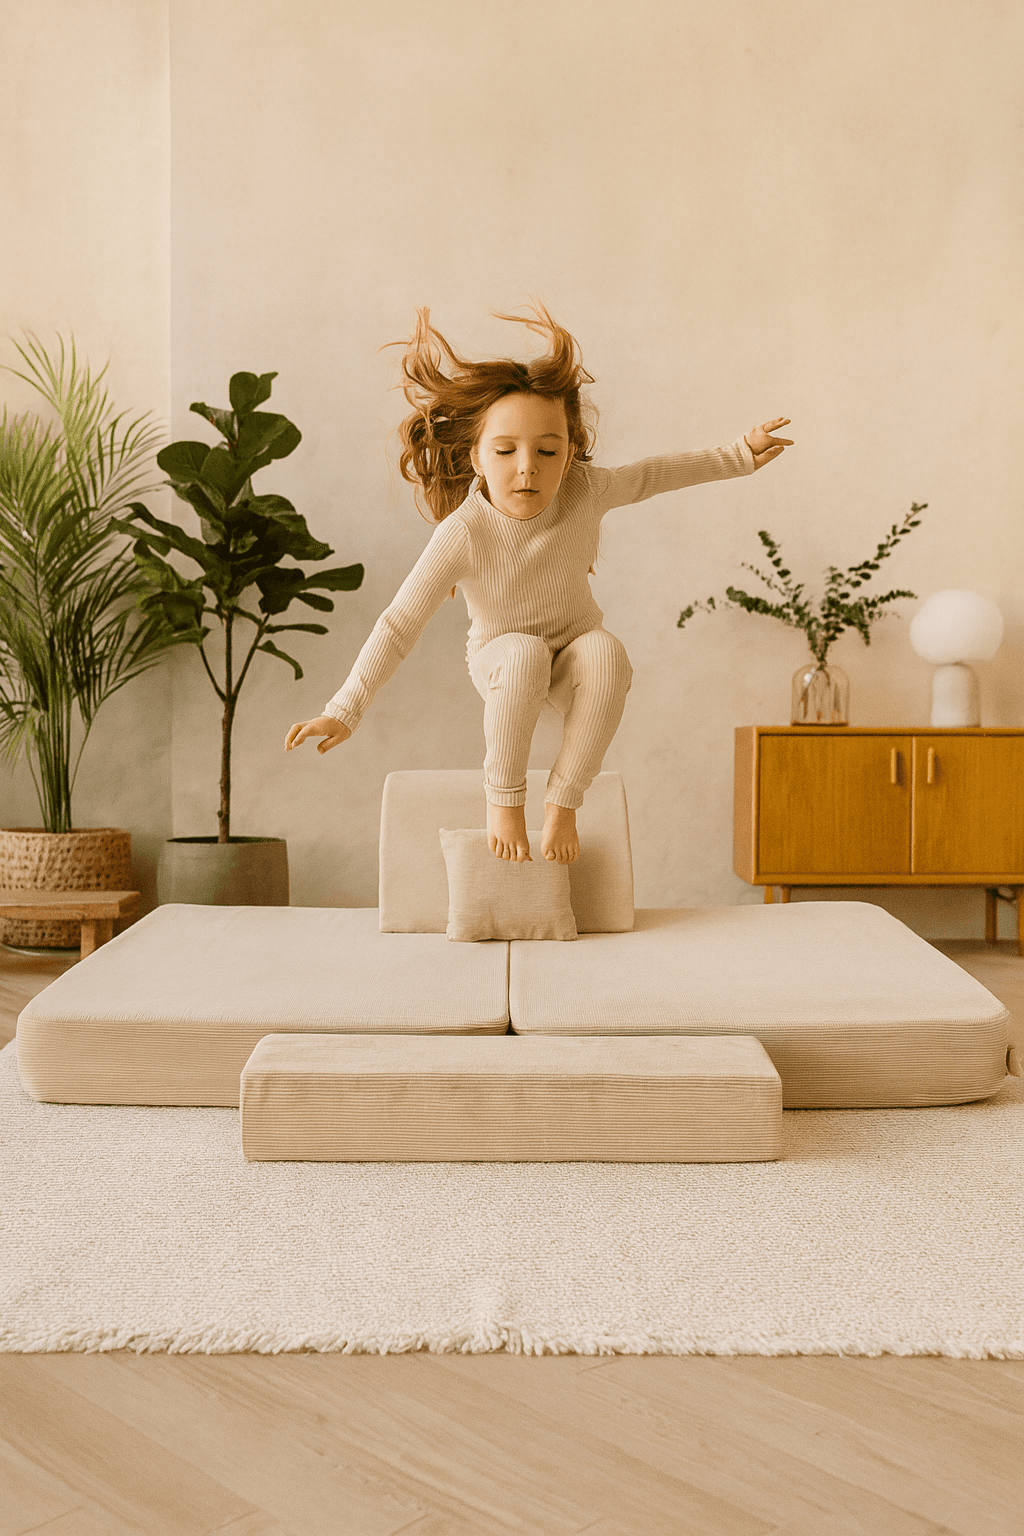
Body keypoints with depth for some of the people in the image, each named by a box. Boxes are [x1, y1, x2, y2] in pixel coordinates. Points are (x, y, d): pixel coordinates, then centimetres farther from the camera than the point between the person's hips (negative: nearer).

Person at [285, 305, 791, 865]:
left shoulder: (585, 491, -21)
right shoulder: (462, 534, -29)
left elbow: (657, 474, 0)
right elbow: (399, 625, -26)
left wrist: (740, 454, 4)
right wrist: (344, 711, -30)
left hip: (576, 644, 2)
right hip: (501, 656, -2)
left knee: (607, 652, -33)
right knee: (524, 654, -38)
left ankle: (563, 803, -19)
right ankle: (503, 796, -17)